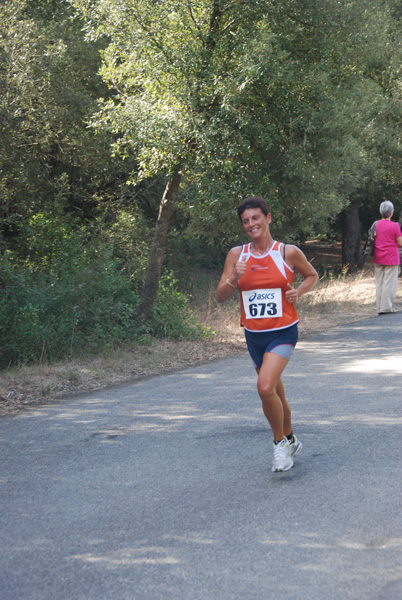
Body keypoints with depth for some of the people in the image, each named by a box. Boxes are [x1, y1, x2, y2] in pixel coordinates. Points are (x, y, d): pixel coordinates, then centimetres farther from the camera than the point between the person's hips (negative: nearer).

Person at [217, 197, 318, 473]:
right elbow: (221, 296, -1)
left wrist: (299, 292, -6)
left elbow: (312, 275, 13)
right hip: (254, 335, 4)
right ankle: (291, 441, 38)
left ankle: (280, 442, -1)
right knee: (276, 393, 16)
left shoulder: (288, 253, -5)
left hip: (283, 333, -4)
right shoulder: (236, 255, 1)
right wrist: (234, 279, -20)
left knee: (265, 387, -22)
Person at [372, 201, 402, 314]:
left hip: (378, 258, 5)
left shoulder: (376, 225, 2)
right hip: (391, 258, -5)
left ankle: (380, 308, 12)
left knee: (379, 283, 9)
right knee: (389, 283, -1)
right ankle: (386, 308, -3)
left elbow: (373, 241, 9)